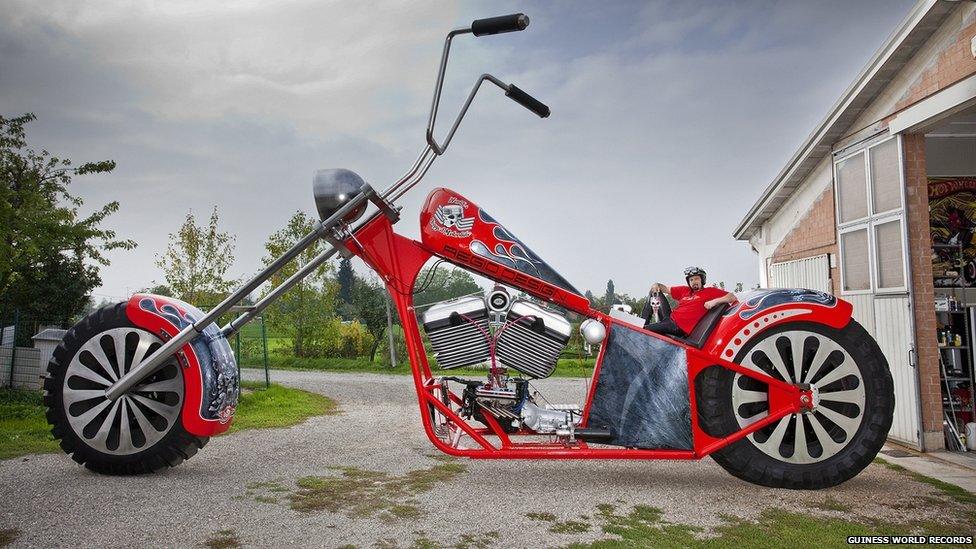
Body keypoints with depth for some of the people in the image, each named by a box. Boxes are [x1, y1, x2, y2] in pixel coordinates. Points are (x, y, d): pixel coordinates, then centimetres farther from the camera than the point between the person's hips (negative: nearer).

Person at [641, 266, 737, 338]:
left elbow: (732, 297, -4)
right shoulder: (685, 290, 19)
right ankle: (644, 321, 2)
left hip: (679, 327, -7)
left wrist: (715, 301, -20)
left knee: (646, 329, -25)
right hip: (669, 317, 7)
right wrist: (657, 285, 6)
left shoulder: (711, 291, 3)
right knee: (655, 293, 10)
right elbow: (666, 289, 27)